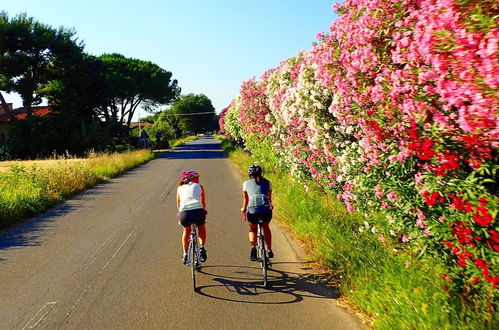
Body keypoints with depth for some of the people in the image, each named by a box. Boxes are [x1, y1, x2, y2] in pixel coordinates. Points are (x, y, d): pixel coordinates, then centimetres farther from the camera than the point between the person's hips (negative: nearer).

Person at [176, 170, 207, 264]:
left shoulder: (180, 187, 24)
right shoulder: (199, 186, 21)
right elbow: (203, 203, 28)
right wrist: (204, 212, 46)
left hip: (184, 214, 1)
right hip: (198, 211, -1)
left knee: (186, 231, 32)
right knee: (202, 229, 31)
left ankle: (185, 254, 30)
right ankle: (202, 247, 11)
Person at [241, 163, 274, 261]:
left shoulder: (246, 183, 17)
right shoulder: (267, 182, 18)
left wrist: (243, 210, 40)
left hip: (252, 210, -1)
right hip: (266, 210, 1)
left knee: (253, 229, 26)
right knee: (266, 227, 30)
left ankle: (253, 247, 2)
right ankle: (269, 250, 32)